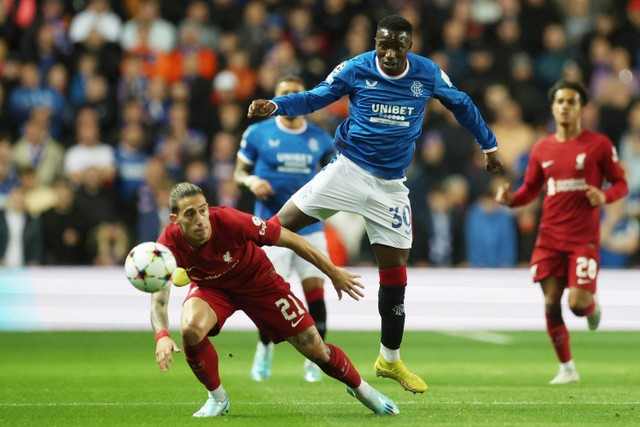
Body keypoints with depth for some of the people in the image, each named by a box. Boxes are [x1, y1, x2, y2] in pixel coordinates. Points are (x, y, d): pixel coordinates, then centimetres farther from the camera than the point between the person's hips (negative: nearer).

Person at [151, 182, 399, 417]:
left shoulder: (229, 221, -35)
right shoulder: (169, 244, -31)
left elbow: (289, 239, -23)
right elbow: (158, 296, -35)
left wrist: (334, 273, -15)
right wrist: (162, 336, -57)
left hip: (257, 280, -1)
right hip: (212, 288, 1)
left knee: (316, 350, -2)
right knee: (190, 330, -31)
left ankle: (359, 387, 30)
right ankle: (217, 398, -5)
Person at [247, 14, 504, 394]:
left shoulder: (428, 74, -2)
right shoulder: (356, 69, -7)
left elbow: (461, 104, 14)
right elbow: (314, 98, 0)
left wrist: (490, 145, 21)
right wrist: (274, 106, -18)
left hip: (391, 185, 2)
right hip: (348, 170, -2)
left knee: (395, 269, 3)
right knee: (282, 225, -16)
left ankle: (390, 359, 17)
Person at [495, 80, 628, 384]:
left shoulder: (599, 144, -3)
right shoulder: (542, 149, 8)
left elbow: (621, 183, 2)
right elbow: (530, 189, 16)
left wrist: (605, 196, -20)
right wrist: (510, 199, -4)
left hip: (584, 239, -3)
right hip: (550, 237, 3)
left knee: (577, 303, -14)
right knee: (551, 304, -1)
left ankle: (592, 304, 26)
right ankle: (567, 369, 13)